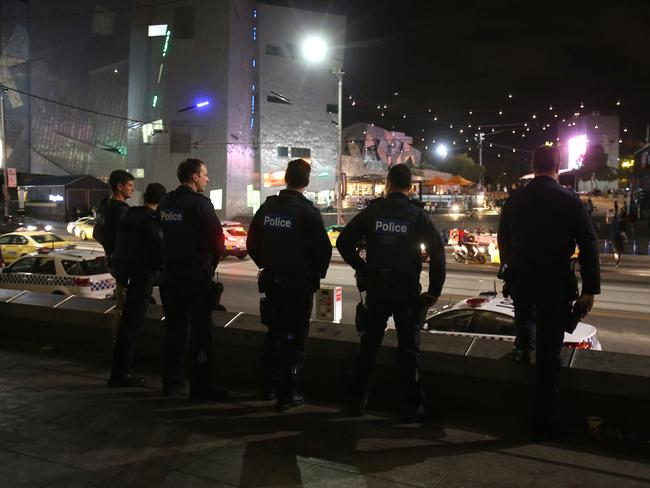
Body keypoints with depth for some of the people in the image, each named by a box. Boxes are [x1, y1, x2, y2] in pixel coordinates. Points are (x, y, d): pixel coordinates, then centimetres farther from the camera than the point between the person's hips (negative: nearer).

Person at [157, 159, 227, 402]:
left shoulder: (165, 203, 8)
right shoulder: (200, 202, -14)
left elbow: (165, 236, 11)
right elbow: (217, 238, -15)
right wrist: (211, 262, 2)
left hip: (171, 274, 7)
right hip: (197, 275, -7)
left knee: (175, 328, 16)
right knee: (201, 332, 0)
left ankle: (171, 382, 25)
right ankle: (200, 386, 5)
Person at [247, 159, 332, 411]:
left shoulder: (267, 207, 3)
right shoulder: (307, 211, -14)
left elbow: (252, 243, 10)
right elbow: (323, 248, -14)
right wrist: (317, 273, 3)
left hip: (272, 280, 6)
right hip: (299, 283, -5)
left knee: (274, 333, 18)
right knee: (294, 338, 3)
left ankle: (270, 385, 28)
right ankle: (288, 394, 8)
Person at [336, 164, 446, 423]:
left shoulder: (372, 211, 0)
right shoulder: (417, 215, -4)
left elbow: (343, 241, -4)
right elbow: (437, 250, -12)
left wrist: (362, 268, 4)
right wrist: (434, 291, -6)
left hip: (376, 288, 2)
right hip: (406, 291, -1)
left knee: (369, 345, 14)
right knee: (408, 349, 8)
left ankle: (356, 399, 23)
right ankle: (411, 407, 13)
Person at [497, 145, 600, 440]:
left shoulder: (514, 199, 3)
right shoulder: (569, 199, -6)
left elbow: (503, 242, 12)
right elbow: (588, 246, -8)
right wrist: (590, 289, -4)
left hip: (520, 280, 3)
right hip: (556, 284, -2)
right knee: (549, 352, 4)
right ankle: (543, 424, 10)